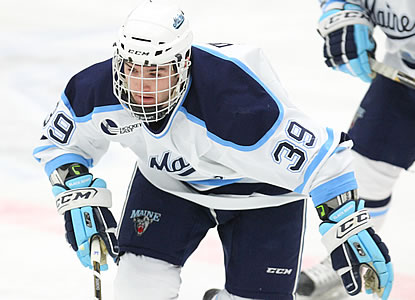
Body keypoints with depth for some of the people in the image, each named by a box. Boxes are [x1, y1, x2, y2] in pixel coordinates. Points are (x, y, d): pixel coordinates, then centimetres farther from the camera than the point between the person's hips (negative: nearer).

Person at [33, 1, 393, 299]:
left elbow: (323, 156, -34)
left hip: (260, 188, -4)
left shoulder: (238, 104, -42)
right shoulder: (98, 91, -26)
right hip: (168, 176, 4)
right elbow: (60, 142, -4)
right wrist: (81, 200, -18)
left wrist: (352, 231, -31)